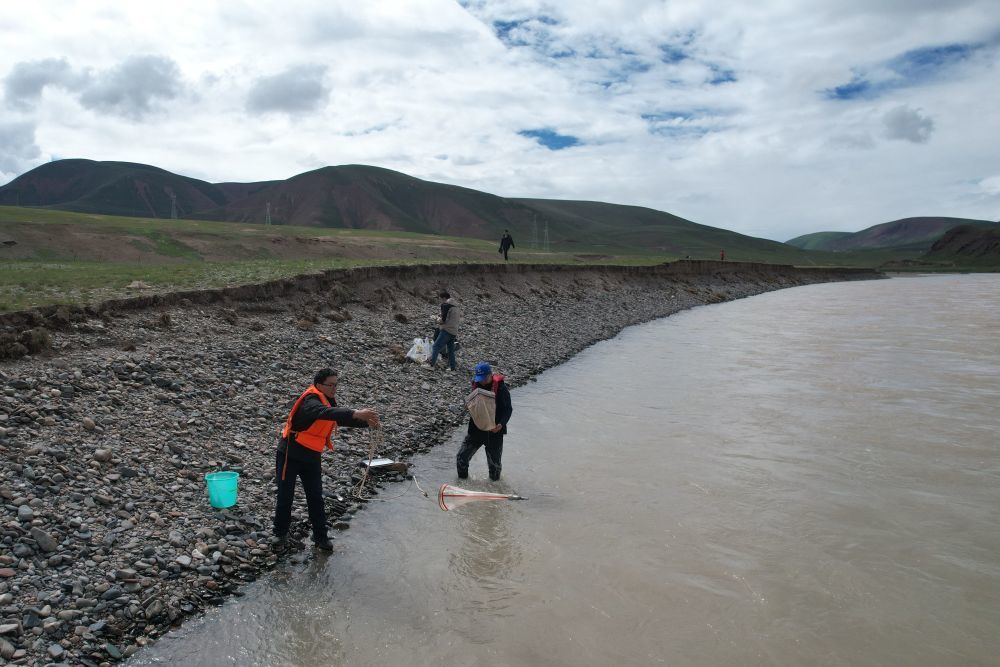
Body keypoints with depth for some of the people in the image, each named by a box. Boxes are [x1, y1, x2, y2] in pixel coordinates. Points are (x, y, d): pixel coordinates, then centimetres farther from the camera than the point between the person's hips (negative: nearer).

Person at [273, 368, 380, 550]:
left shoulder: (329, 401, 2)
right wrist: (356, 413, -58)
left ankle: (320, 537, 14)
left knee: (316, 497, 6)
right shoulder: (311, 401, -25)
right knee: (285, 495, 6)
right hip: (289, 455, -7)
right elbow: (325, 413, -45)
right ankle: (280, 533, 25)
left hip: (312, 458, 7)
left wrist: (367, 422, -16)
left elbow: (342, 418, 4)